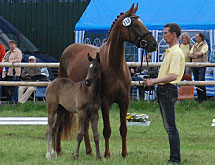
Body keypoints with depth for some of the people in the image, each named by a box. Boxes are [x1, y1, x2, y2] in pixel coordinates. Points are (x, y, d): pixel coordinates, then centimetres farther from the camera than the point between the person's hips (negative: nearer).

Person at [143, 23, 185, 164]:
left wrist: (154, 81, -23)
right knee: (169, 127, 11)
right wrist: (154, 81, 22)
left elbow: (173, 76, -25)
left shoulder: (176, 53, -15)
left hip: (169, 90, -11)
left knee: (170, 127, -10)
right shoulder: (169, 52, 18)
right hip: (163, 90, 11)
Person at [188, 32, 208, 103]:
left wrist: (194, 54, -2)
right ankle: (199, 97, 11)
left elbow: (200, 53, -17)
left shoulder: (205, 45, -2)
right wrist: (197, 56, -7)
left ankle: (203, 98, -5)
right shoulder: (194, 46, 18)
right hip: (194, 65, 6)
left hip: (201, 66, -6)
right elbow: (189, 55, 8)